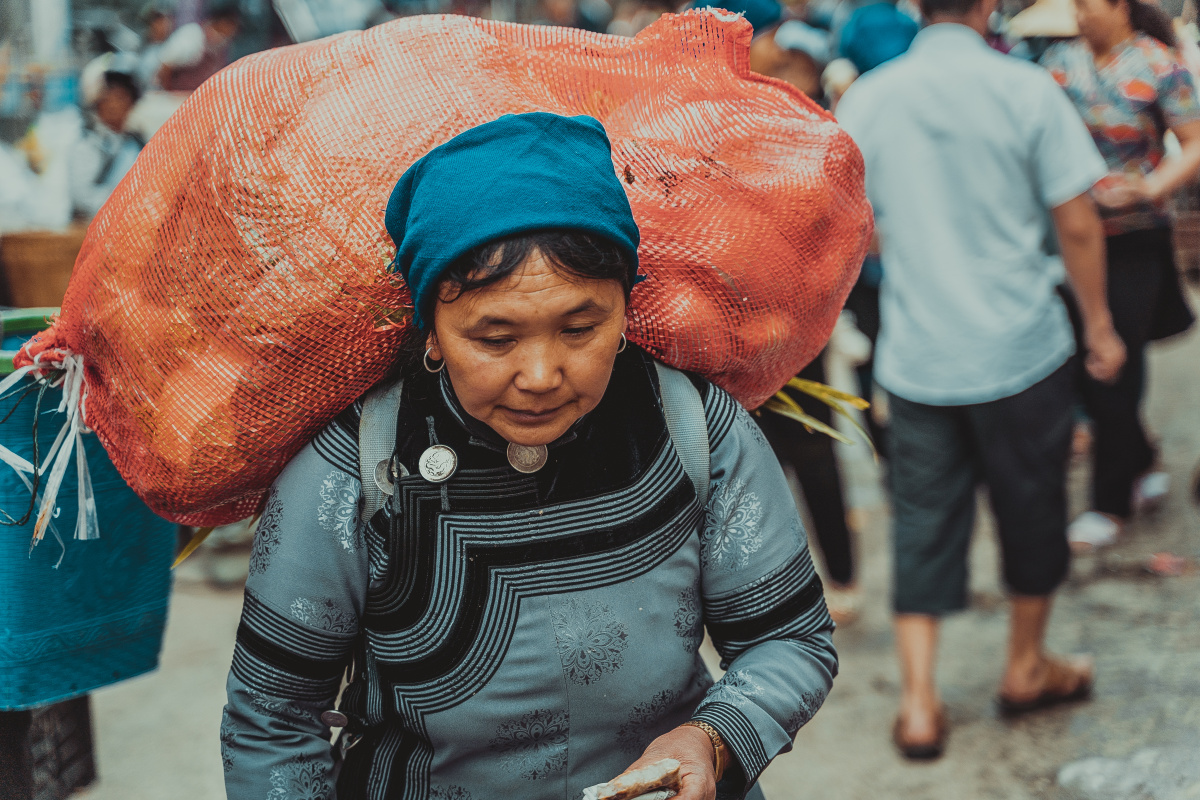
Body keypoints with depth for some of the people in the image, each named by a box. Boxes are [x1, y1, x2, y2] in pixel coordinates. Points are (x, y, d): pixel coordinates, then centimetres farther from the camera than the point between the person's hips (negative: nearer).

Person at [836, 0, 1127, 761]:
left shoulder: (867, 98, -3)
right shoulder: (1027, 90, -11)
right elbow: (1078, 224, -8)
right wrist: (1100, 324, 6)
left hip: (916, 355, 2)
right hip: (1021, 348, -2)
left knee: (924, 523, 10)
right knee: (1031, 507, 17)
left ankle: (920, 703, 8)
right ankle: (1027, 666, 33)